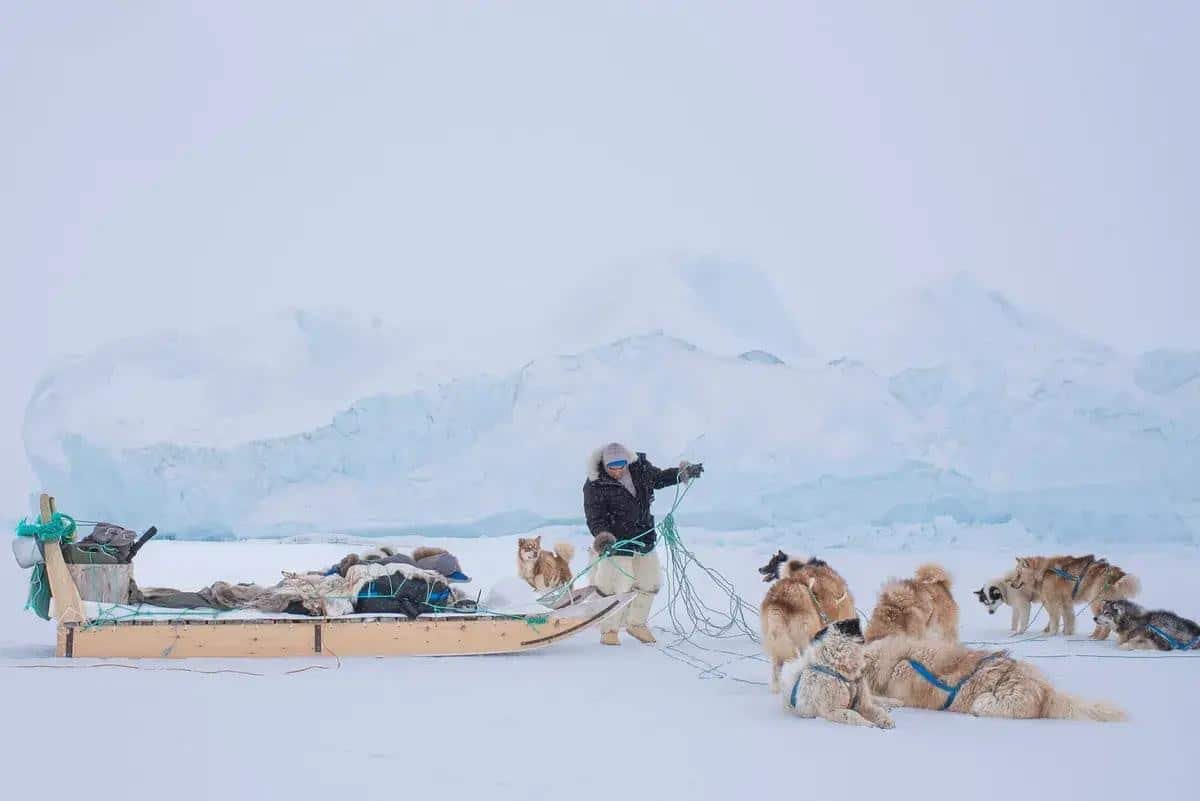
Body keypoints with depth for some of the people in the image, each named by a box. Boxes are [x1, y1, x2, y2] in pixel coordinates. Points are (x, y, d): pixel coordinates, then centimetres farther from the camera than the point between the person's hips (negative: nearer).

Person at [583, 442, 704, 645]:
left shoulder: (639, 468, -4)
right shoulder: (595, 485, -18)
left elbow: (658, 478, 16)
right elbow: (595, 518, -19)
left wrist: (684, 473, 7)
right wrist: (602, 535, -36)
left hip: (645, 537, 6)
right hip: (618, 542, -6)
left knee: (649, 583, 14)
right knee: (616, 587, -10)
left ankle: (636, 623, 34)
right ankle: (609, 630, 9)